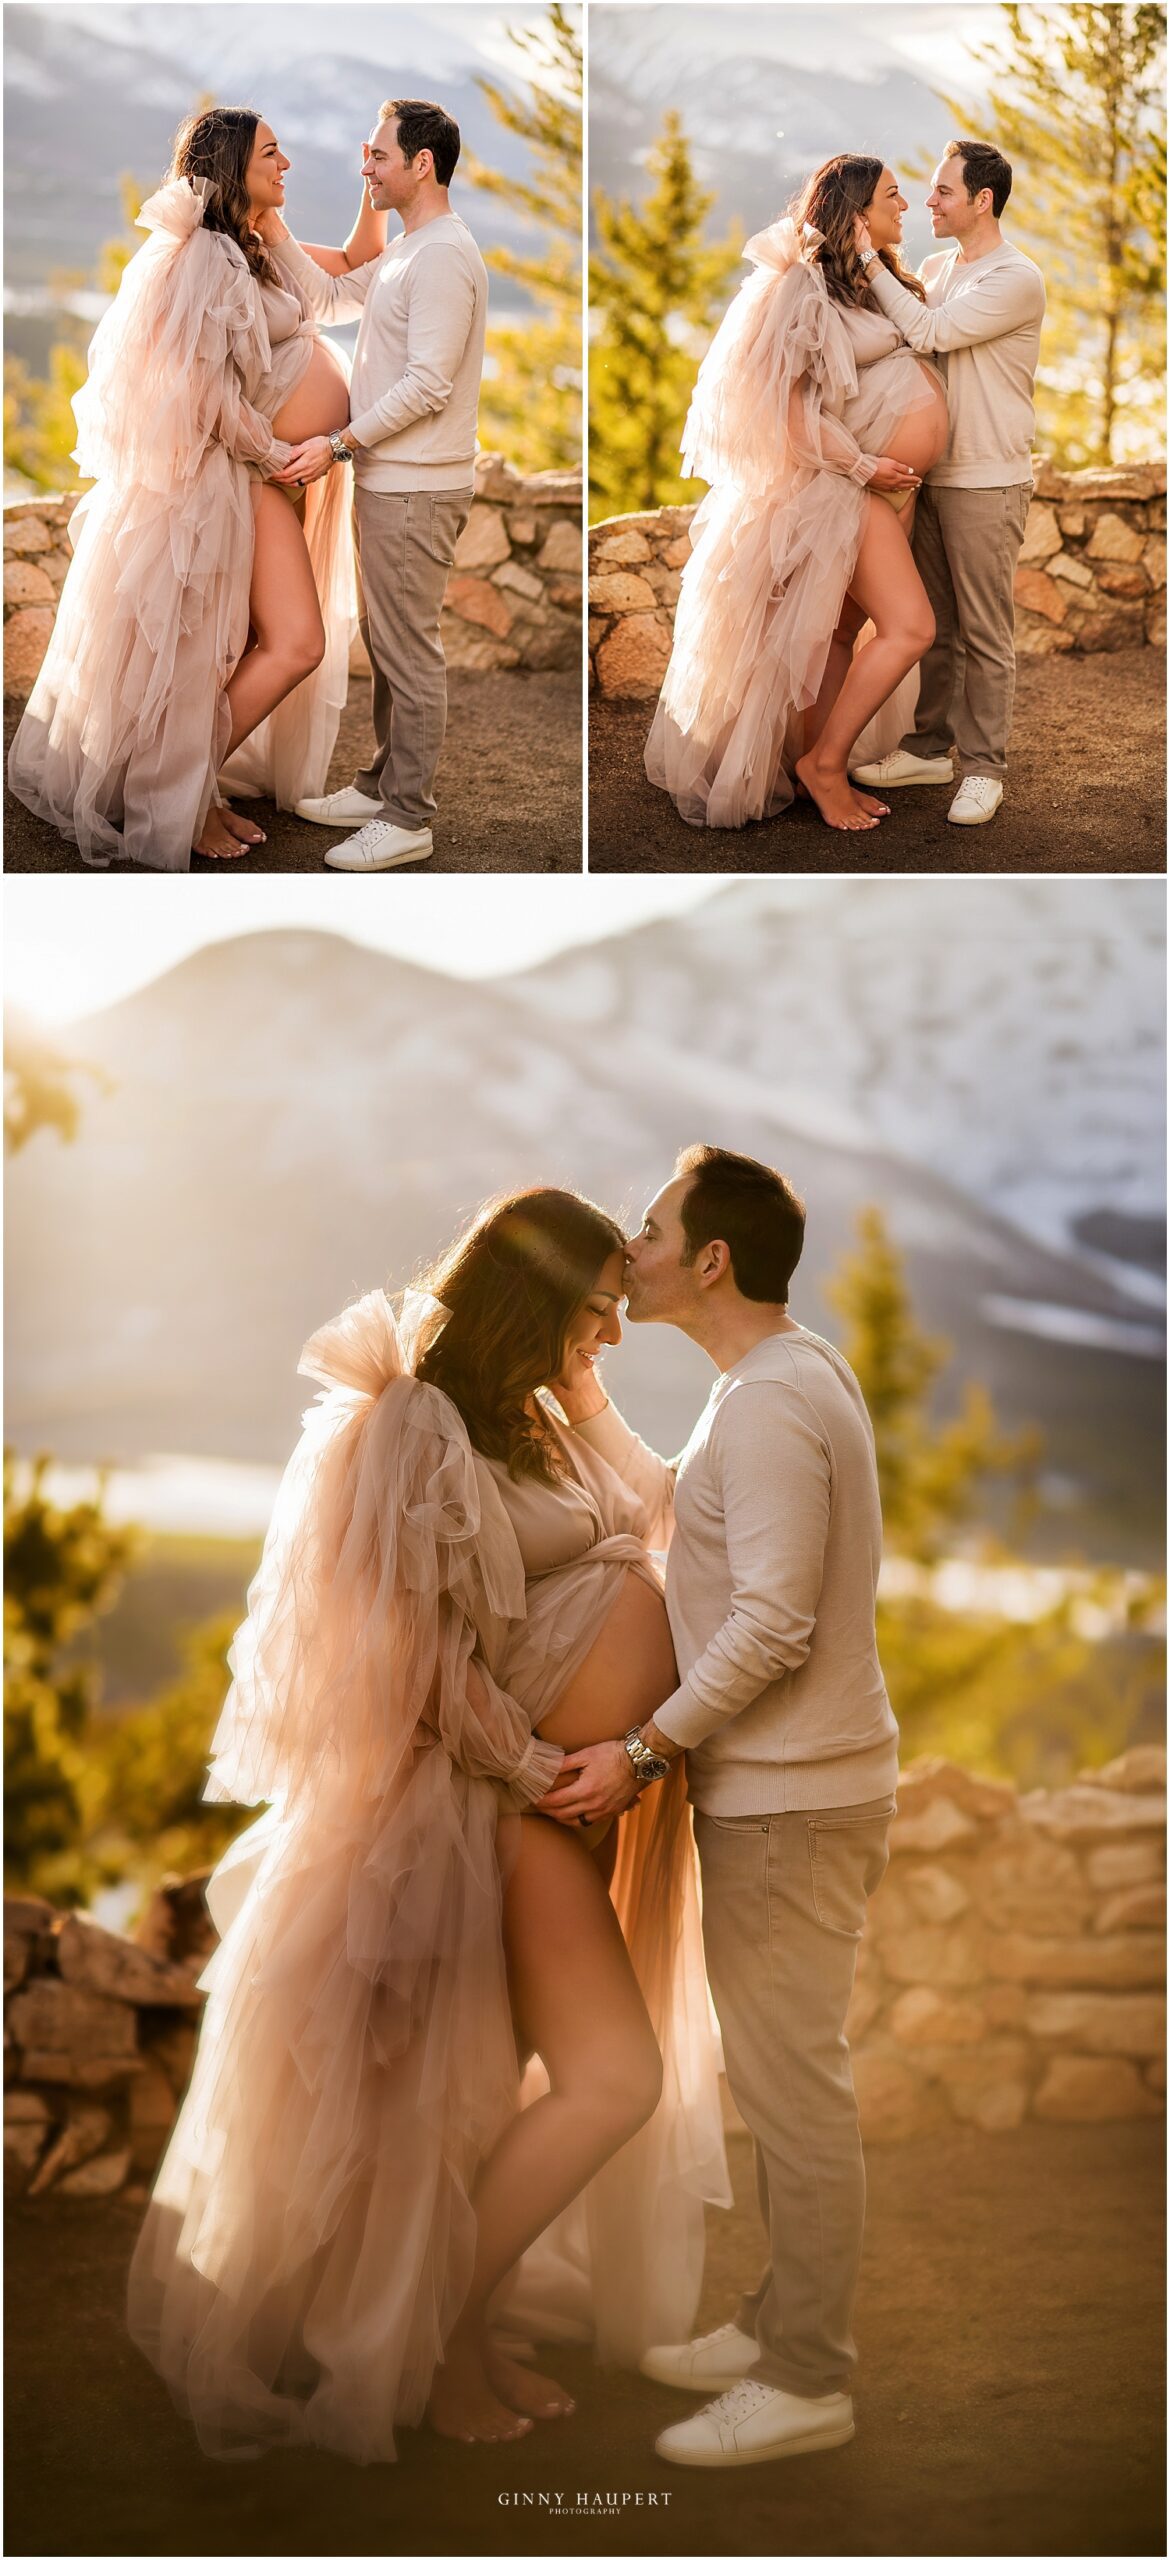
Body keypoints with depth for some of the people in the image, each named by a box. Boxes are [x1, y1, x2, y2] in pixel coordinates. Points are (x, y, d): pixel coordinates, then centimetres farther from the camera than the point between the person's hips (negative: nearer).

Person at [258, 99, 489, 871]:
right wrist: (275, 232, 11)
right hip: (389, 480, 10)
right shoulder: (407, 251, 14)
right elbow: (331, 298, 22)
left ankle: (409, 820, 2)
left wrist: (340, 444, -21)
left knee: (410, 652, -4)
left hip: (415, 489, -10)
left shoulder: (443, 257, -19)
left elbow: (427, 386, -24)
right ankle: (385, 784, 28)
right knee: (387, 643, 18)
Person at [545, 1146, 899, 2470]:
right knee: (778, 2071, 18)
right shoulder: (792, 1375, 12)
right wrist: (591, 1412, 18)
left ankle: (805, 2382, 4)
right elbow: (682, 1518, 24)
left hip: (791, 1800, -10)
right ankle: (779, 2323, 29)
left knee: (790, 2078, -3)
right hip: (772, 1786, 10)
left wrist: (643, 1748, -20)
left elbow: (771, 1624, -25)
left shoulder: (770, 1405, -20)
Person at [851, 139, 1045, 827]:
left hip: (987, 483, -7)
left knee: (985, 634, -1)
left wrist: (869, 258, -17)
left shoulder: (1018, 279, -14)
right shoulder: (935, 267, 10)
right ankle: (931, 746, 25)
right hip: (930, 473, 7)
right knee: (932, 623, 14)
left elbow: (928, 332, -22)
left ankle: (983, 768, 7)